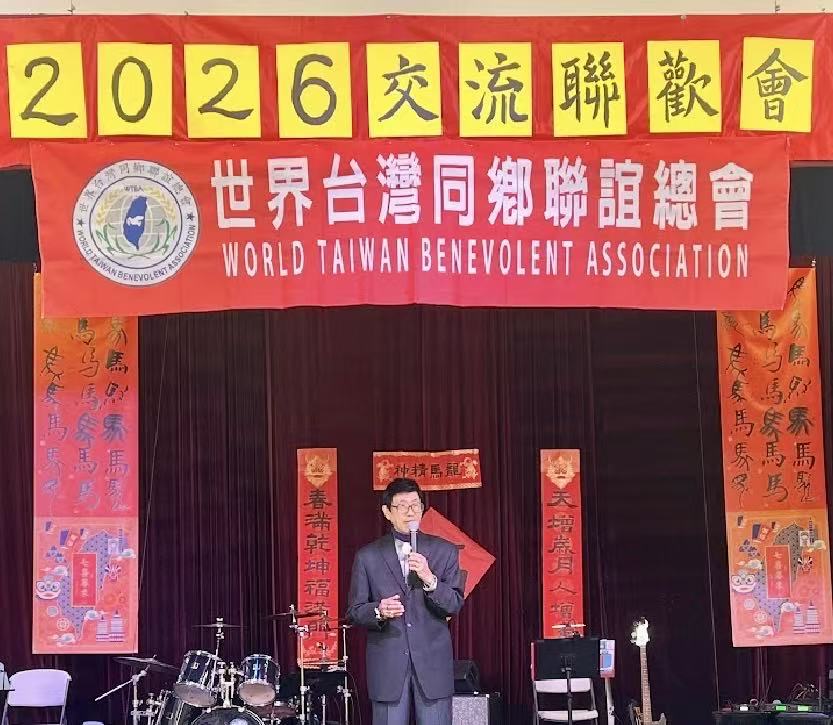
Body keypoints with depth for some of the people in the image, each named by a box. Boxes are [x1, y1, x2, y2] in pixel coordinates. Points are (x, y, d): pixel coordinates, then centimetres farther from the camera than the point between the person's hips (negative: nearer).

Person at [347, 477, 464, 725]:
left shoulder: (444, 551, 7)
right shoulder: (367, 556, 6)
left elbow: (455, 605, 1)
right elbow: (354, 611, 6)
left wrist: (430, 579, -16)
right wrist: (378, 611, -16)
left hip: (433, 665, 0)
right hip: (388, 666, 0)